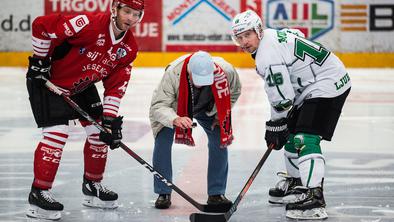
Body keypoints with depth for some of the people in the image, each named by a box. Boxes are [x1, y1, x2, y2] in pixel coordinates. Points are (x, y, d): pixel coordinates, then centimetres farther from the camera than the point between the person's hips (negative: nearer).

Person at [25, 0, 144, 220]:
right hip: (48, 80, -8)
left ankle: (92, 185, 26)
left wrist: (111, 119, -10)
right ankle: (39, 194, -11)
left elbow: (116, 85, -3)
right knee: (57, 133, -17)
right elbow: (42, 25, -29)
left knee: (100, 131, 8)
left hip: (82, 86, 8)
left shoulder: (129, 48, -7)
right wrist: (40, 60, -21)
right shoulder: (89, 24, -31)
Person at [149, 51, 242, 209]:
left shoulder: (225, 71, -35)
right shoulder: (173, 73, -43)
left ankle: (216, 194, 4)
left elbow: (234, 92, -9)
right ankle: (163, 193, -3)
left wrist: (221, 115, -10)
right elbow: (158, 106, -41)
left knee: (220, 140, -10)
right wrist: (175, 119, -60)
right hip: (174, 108, -2)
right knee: (162, 141, -16)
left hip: (207, 109, 2)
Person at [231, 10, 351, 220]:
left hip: (327, 84, -11)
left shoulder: (268, 54, -19)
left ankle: (314, 197, -29)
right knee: (291, 133, 21)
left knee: (305, 139, -20)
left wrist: (275, 127, -7)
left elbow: (282, 97, -19)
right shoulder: (275, 36, 12)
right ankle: (295, 183, 36)